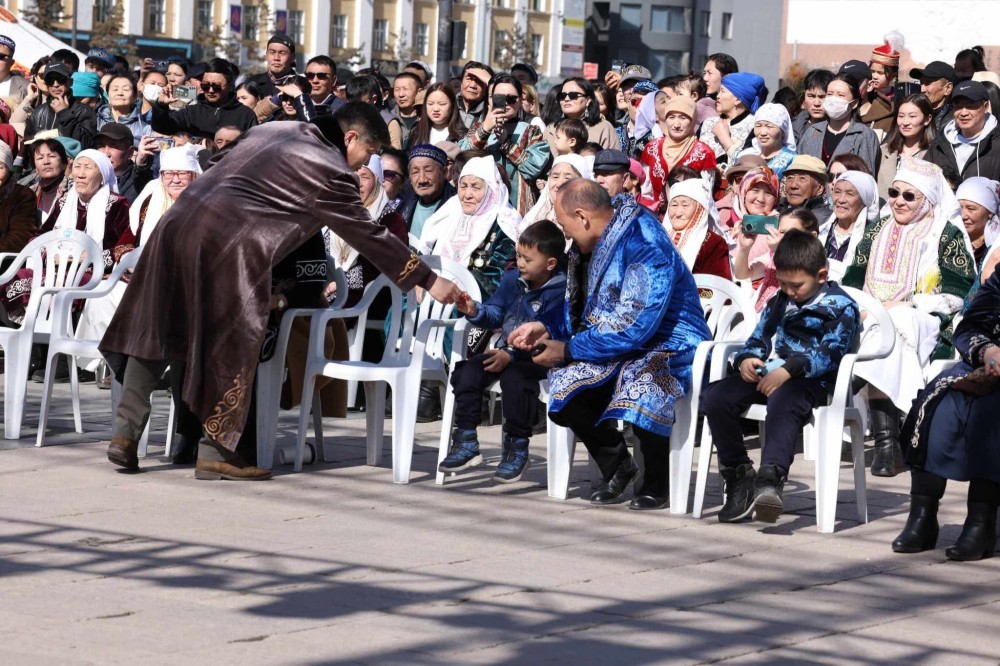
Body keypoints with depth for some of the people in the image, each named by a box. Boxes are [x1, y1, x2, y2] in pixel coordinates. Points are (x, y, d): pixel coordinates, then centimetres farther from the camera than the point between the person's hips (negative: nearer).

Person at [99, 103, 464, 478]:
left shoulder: (269, 133, 22)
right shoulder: (331, 173, -2)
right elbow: (369, 237, 2)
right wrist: (429, 282, 9)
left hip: (177, 223, 8)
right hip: (227, 249, -8)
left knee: (154, 332, 13)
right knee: (231, 348, 5)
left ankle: (125, 433, 12)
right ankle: (215, 453, 8)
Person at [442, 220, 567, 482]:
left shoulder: (559, 292, -15)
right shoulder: (512, 280, 9)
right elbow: (496, 314, 16)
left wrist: (511, 355, -29)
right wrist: (476, 312, -7)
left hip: (537, 359, -8)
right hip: (505, 351, 8)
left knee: (515, 377, -36)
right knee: (466, 371, -12)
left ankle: (517, 449, -19)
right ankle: (466, 443, -6)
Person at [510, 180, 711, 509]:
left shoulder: (644, 245, -21)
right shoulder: (595, 246, 9)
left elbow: (635, 328, -27)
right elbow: (582, 311, 25)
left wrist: (568, 350, -19)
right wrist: (547, 328, 7)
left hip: (670, 346, -8)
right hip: (615, 347, 8)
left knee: (638, 392, -39)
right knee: (564, 385, -20)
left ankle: (657, 482, -10)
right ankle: (616, 467, 6)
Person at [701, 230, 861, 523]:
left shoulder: (841, 307, 2)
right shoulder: (778, 303, 26)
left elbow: (831, 351, -12)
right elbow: (757, 339, 27)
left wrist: (789, 369, -25)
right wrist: (746, 359, 1)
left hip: (810, 380, -7)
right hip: (765, 374, 7)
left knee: (782, 402, -41)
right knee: (714, 398, -18)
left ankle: (770, 481, -60)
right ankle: (738, 477, -11)